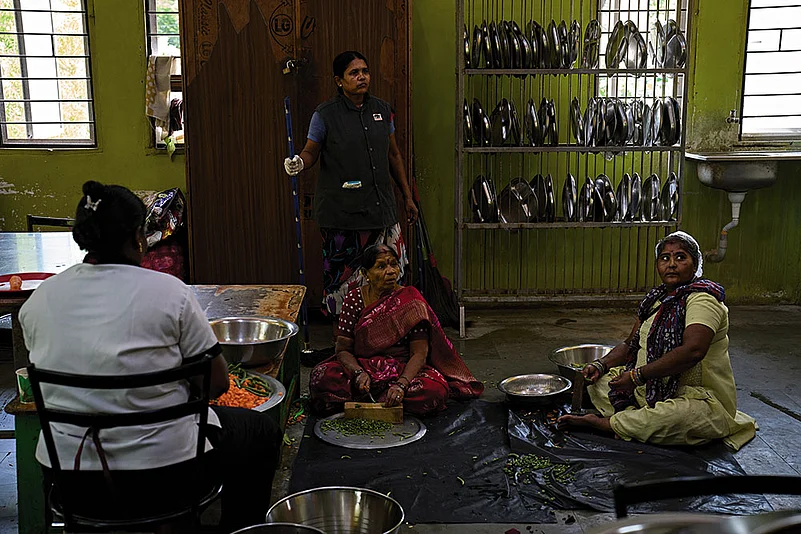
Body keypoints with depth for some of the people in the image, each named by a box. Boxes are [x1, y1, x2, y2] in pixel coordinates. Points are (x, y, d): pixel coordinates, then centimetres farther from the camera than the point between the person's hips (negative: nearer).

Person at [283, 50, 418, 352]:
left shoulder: (381, 110, 11)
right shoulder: (326, 115, -3)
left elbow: (393, 155, 18)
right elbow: (312, 151, -1)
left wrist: (407, 196, 19)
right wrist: (299, 163, -25)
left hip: (380, 208, 4)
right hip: (340, 211, -4)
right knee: (342, 275, 0)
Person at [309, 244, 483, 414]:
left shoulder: (410, 299, -6)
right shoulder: (354, 299, -1)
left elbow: (419, 353, -13)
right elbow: (343, 349, -2)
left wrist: (401, 385, -30)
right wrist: (358, 373, -24)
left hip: (403, 369, -1)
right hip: (363, 367, 1)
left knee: (434, 390, -33)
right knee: (321, 377, -27)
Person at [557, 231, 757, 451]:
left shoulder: (703, 300, -14)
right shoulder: (657, 298, 12)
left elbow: (692, 351, -31)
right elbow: (631, 345, 18)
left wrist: (638, 376, -28)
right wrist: (600, 365, -1)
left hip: (700, 398, -8)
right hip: (653, 390, 9)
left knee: (676, 415, -40)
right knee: (598, 382, -2)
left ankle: (600, 422, -22)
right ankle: (643, 420, -23)